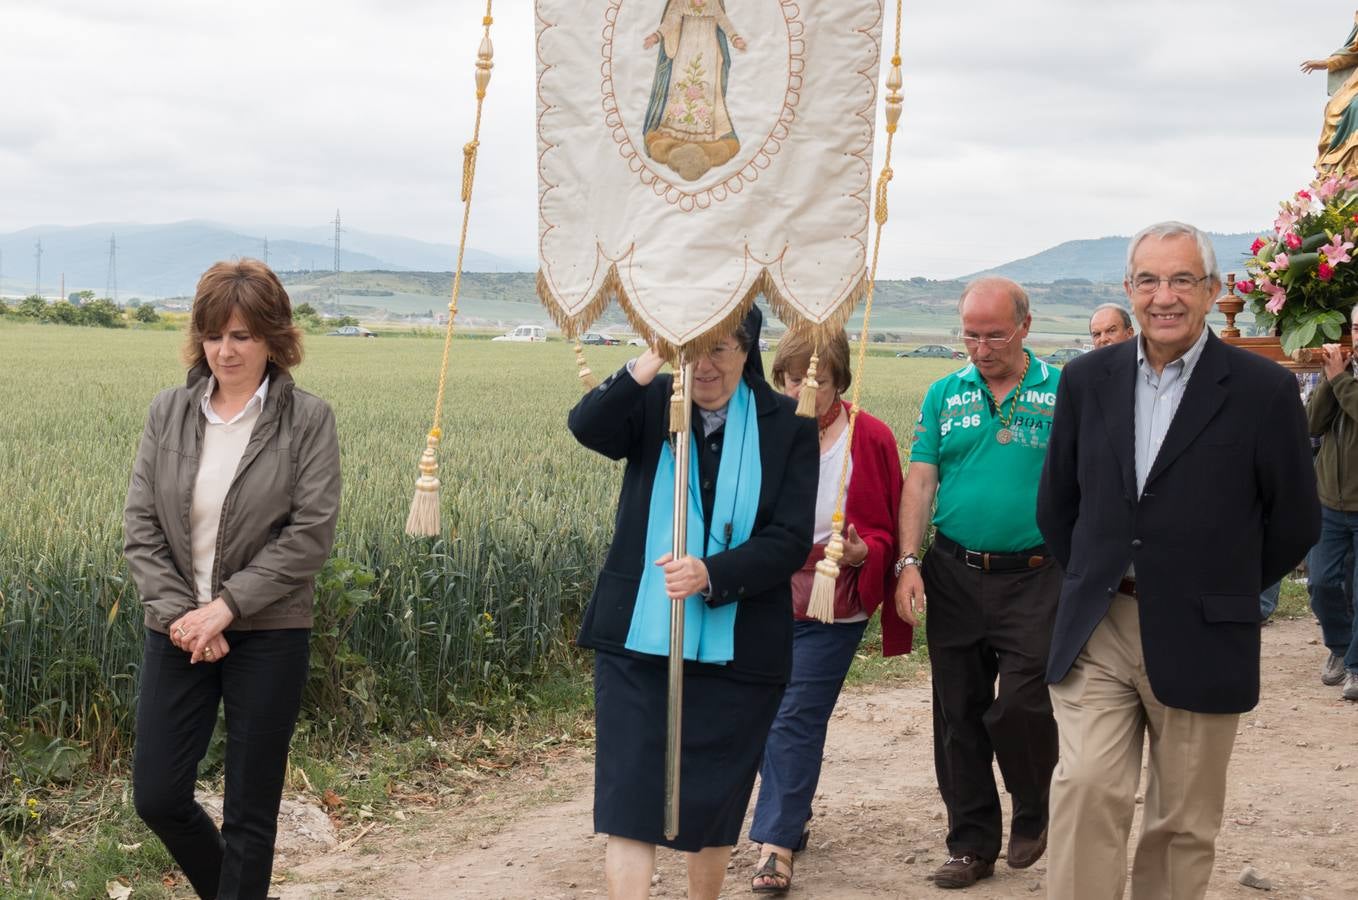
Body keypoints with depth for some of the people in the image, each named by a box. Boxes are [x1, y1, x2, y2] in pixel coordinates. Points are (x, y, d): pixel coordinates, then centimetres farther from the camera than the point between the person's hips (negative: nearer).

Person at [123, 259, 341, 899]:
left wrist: (227, 606, -17)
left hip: (269, 635, -3)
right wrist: (178, 613, -13)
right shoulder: (168, 411, 3)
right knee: (156, 796, 6)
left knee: (251, 810, 5)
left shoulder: (308, 419, -6)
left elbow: (311, 533, -12)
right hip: (179, 630, 3)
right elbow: (140, 527, 0)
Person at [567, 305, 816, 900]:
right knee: (630, 797, -5)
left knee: (713, 802, 13)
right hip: (638, 641, 0)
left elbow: (790, 541, -8)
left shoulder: (787, 425, -2)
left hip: (735, 650, 0)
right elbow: (587, 427, -22)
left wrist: (711, 574, -24)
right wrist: (644, 369, -38)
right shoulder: (651, 403, 0)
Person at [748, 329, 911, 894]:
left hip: (832, 612, -3)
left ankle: (776, 843, 1)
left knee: (795, 720, -6)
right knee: (766, 718, 12)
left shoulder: (871, 440, -6)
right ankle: (793, 817, 34)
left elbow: (887, 530, 0)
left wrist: (863, 553, -19)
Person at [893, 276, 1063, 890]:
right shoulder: (945, 395, 8)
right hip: (953, 574, 3)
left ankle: (1035, 816, 18)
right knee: (958, 713, 8)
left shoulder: (1062, 393, 0)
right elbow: (920, 481, 5)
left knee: (1020, 705, -11)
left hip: (1033, 578, -3)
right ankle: (972, 844, 21)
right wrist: (908, 562, -6)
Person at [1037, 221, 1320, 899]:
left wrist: (1221, 589, 8)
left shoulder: (1263, 391, -5)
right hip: (1096, 632, 2)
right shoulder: (1088, 380, 5)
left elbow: (1295, 521, 2)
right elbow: (1056, 503, 16)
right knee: (1086, 788, -11)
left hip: (1199, 640, -2)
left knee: (1184, 822, 8)